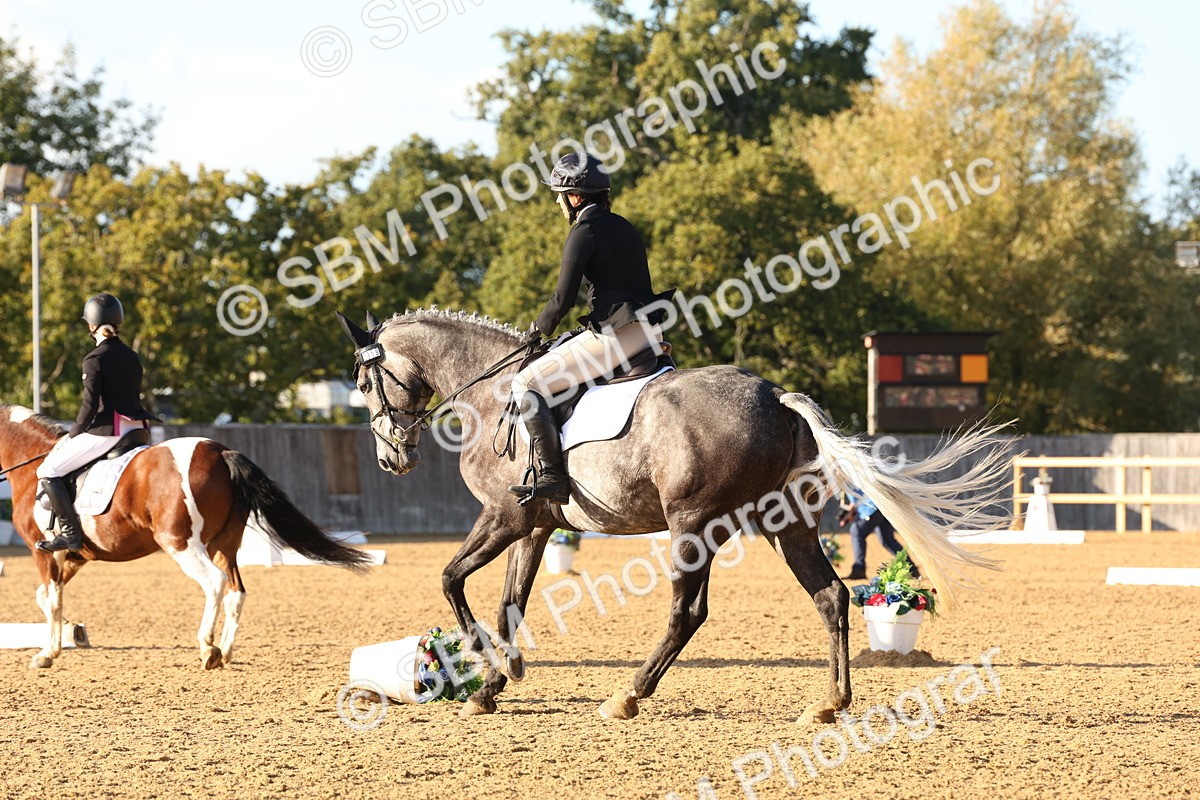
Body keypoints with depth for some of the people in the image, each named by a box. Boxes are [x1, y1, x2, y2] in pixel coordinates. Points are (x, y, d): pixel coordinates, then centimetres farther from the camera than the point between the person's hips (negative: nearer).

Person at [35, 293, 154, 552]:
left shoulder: (95, 359, -10)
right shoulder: (132, 357, 13)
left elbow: (90, 405, -15)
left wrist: (73, 435, -1)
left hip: (107, 431, -8)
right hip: (135, 430, 8)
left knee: (48, 471, -2)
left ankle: (70, 533, -11)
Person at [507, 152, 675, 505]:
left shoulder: (585, 232, -9)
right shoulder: (624, 227, 18)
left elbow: (563, 298, -12)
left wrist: (539, 328, 6)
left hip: (616, 334, -10)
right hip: (649, 331, 10)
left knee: (526, 384, -7)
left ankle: (552, 477, -16)